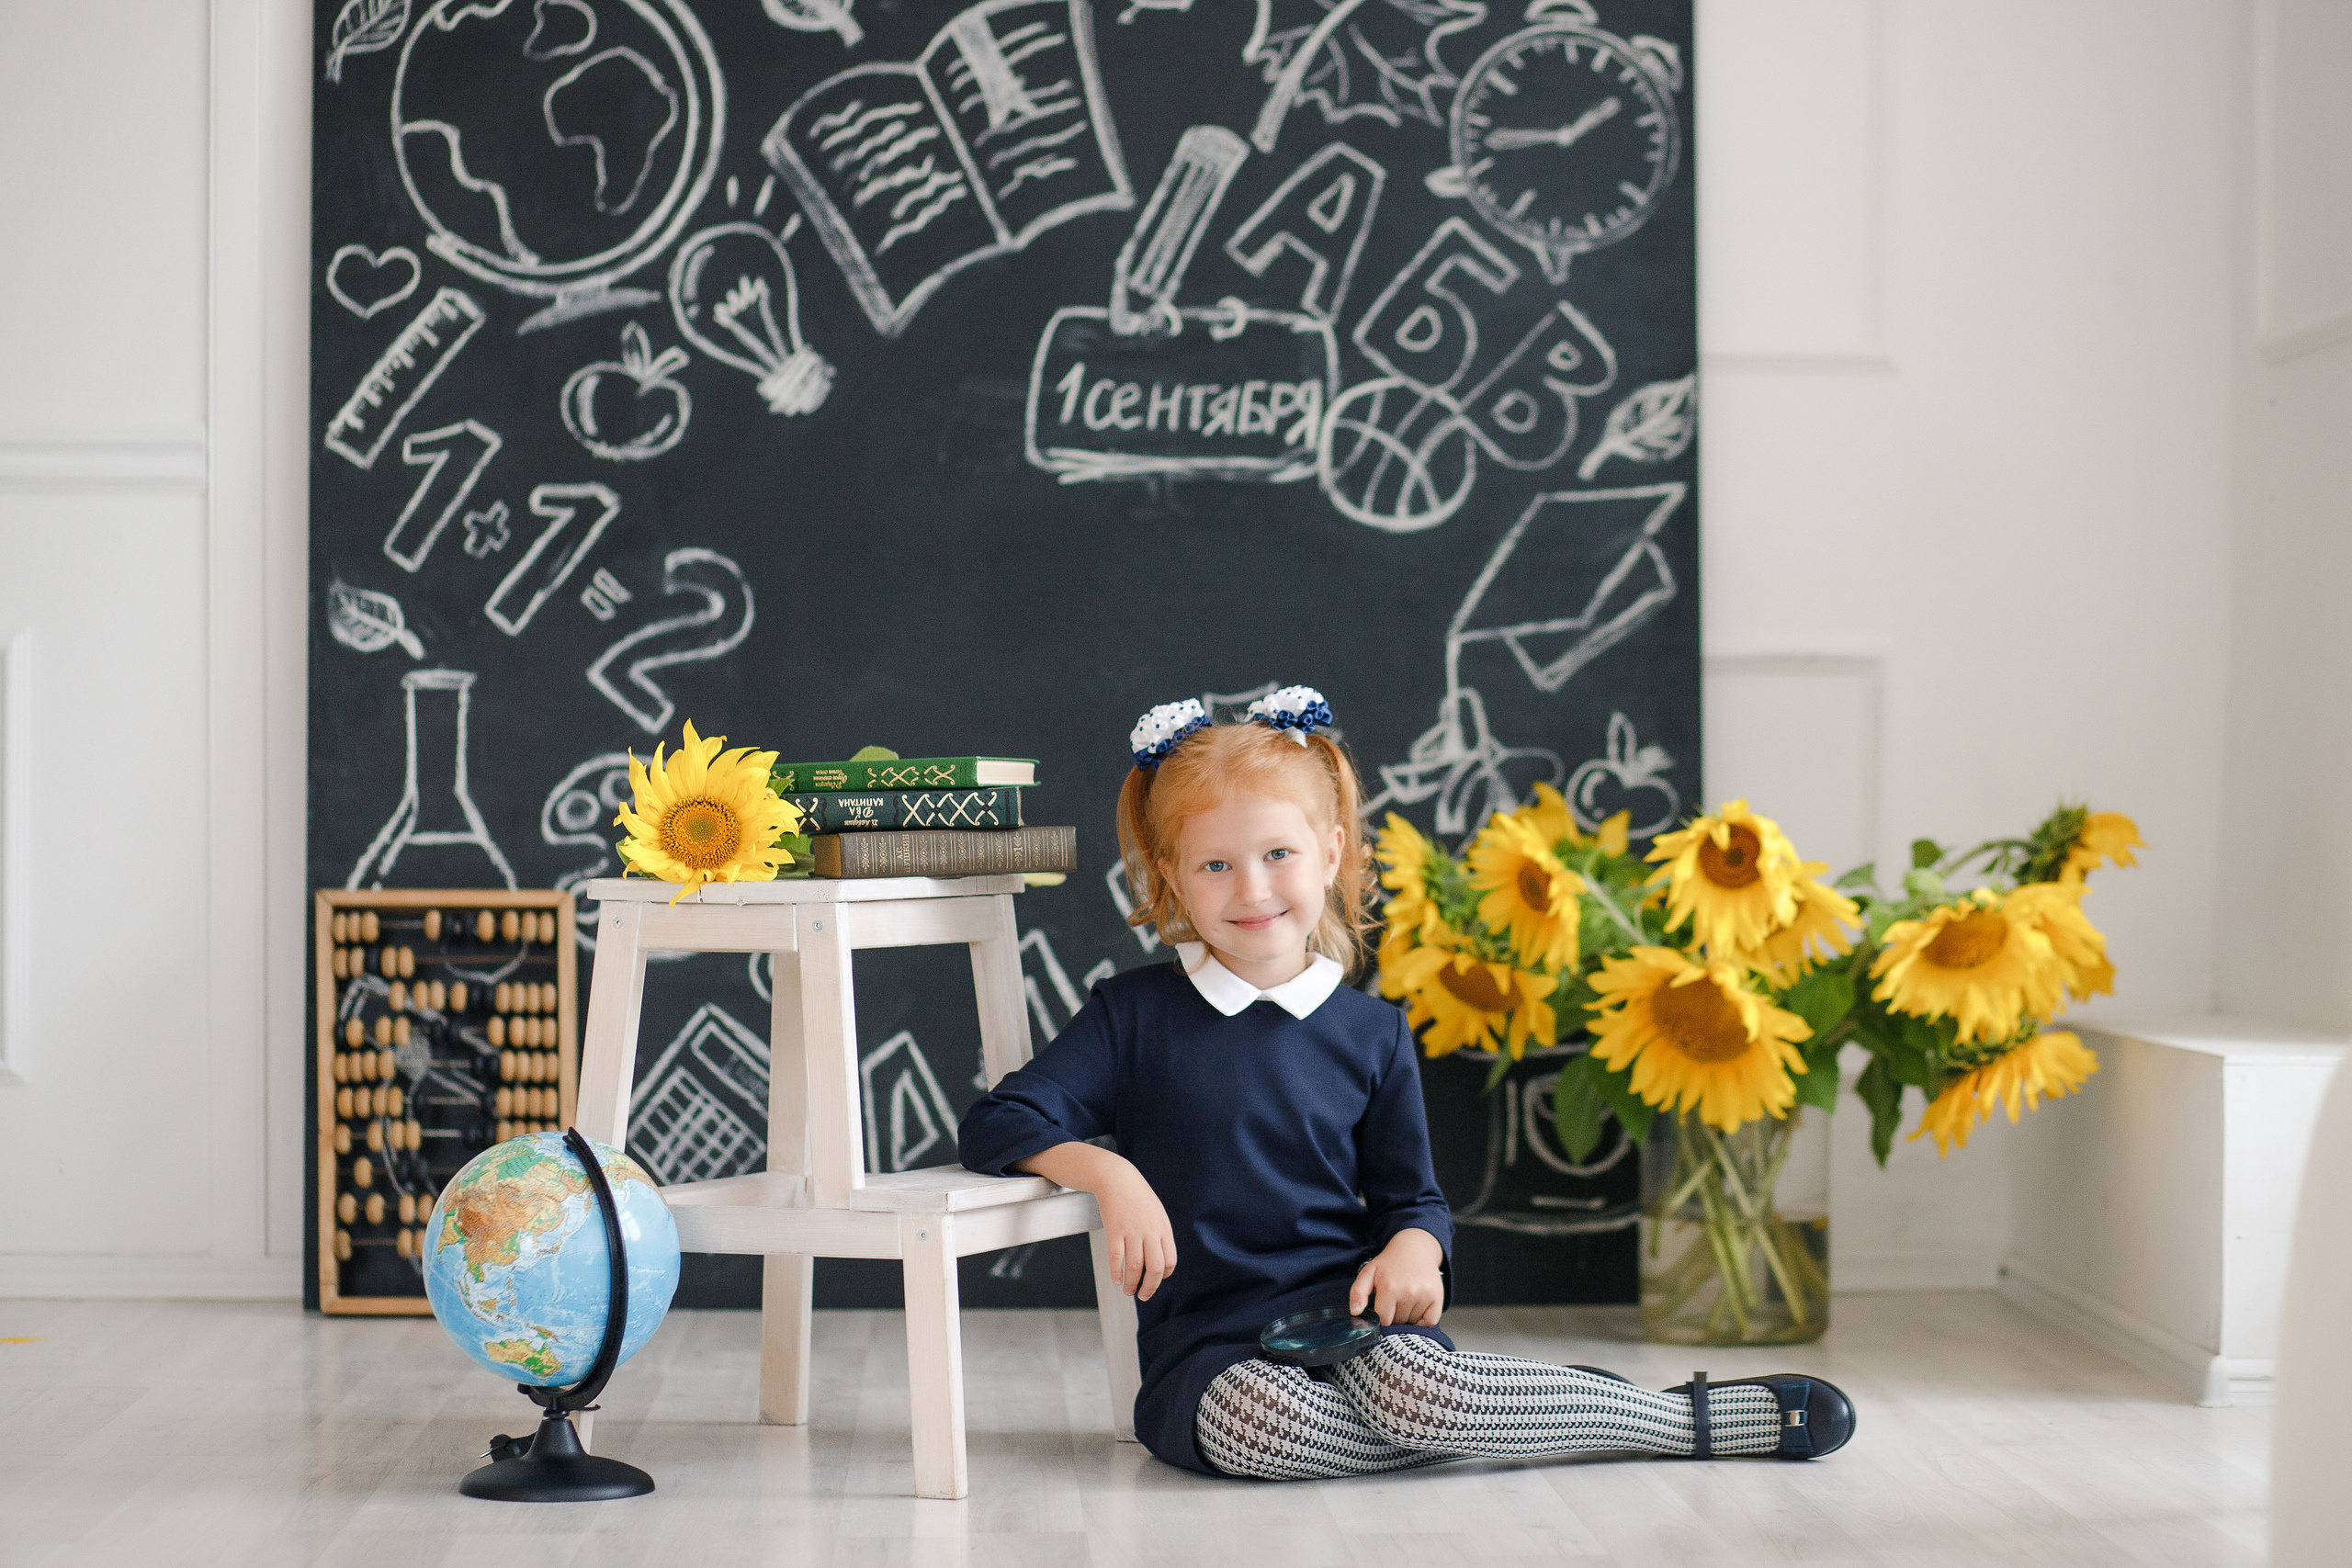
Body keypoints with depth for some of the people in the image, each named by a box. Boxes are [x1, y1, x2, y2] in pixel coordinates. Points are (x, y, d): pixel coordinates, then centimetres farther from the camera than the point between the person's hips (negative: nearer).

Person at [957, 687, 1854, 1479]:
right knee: (1257, 1421, -36)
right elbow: (998, 1122, -3)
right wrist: (1107, 1172, -21)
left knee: (1409, 1385, -35)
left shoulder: (1371, 1034, 9)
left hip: (1345, 1306, 1)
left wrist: (1413, 1251, -10)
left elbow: (1409, 1195, 13)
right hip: (1207, 1344, -1)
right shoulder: (1133, 1015, 2)